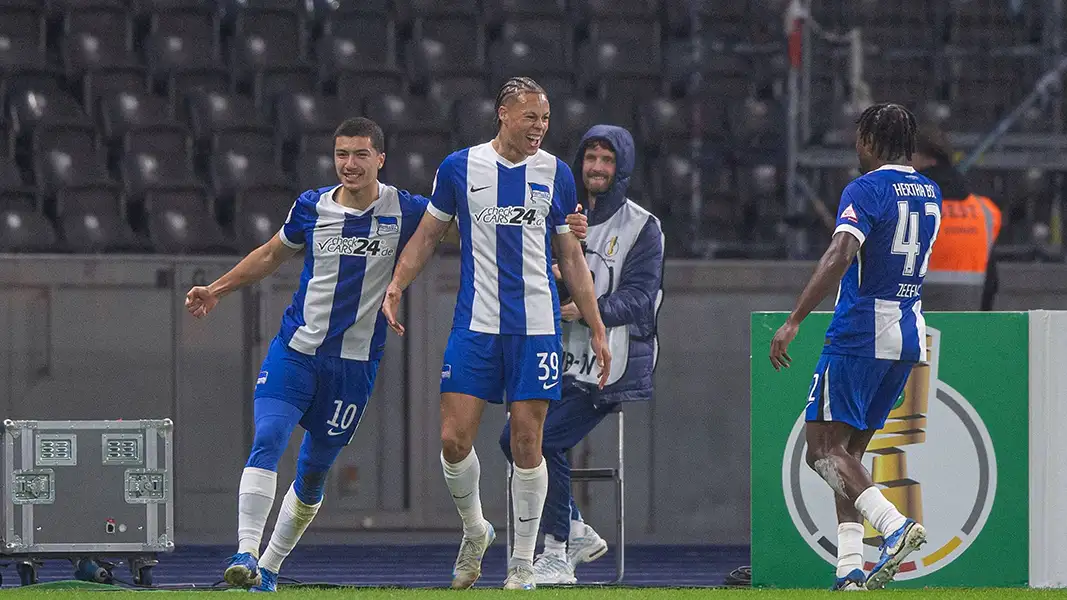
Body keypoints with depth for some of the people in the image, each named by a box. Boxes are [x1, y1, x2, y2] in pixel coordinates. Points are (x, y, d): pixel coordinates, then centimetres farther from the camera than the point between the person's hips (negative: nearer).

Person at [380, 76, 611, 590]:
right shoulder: (460, 167, 2)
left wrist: (597, 327, 9)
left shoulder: (556, 173, 5)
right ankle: (474, 531, 20)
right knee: (454, 439, -6)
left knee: (527, 442, -2)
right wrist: (395, 288, -5)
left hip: (537, 329, 0)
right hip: (475, 326, 0)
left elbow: (571, 258, 12)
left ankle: (523, 561, 7)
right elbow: (426, 236, 11)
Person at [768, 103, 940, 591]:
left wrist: (793, 322, -24)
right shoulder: (930, 194, 14)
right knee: (848, 449, 13)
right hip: (909, 338, 8)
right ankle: (850, 569, 3)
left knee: (824, 448, -6)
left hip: (860, 332, -8)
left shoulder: (866, 190, -10)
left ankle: (894, 524, -26)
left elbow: (840, 257, -23)